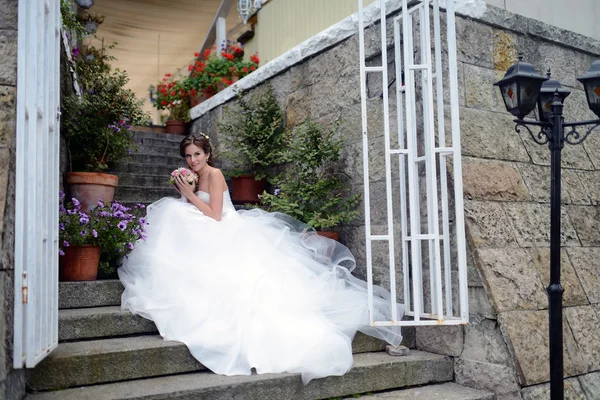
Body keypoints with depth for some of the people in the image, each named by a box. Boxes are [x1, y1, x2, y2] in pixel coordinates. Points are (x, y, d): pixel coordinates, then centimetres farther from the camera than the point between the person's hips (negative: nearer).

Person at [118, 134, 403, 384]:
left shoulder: (214, 175, -9)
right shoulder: (194, 177, 18)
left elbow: (215, 216, -17)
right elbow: (187, 214, 16)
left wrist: (190, 195, -15)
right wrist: (182, 192, 2)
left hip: (227, 235, -8)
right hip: (210, 240, 8)